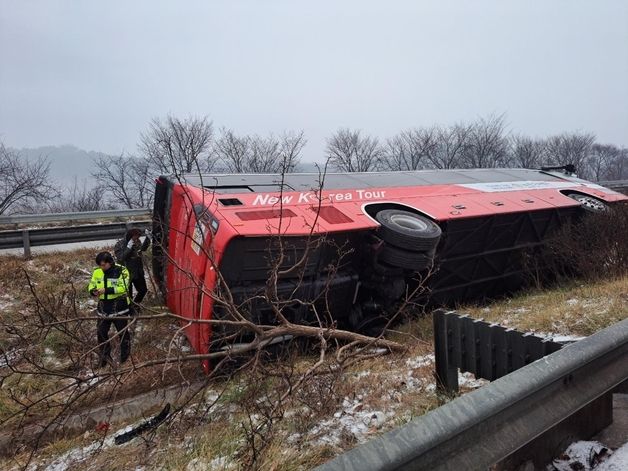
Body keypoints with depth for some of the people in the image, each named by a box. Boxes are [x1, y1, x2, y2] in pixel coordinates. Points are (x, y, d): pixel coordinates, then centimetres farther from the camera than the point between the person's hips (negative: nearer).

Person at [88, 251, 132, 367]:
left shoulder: (121, 271, -15)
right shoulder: (97, 272, 0)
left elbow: (123, 288, -23)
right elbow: (91, 285, 9)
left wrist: (107, 290, -30)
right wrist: (93, 291, -14)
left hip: (119, 308, -5)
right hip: (103, 309, 5)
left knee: (123, 333, 8)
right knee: (101, 333, 11)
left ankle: (125, 357, 24)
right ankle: (104, 357, 29)